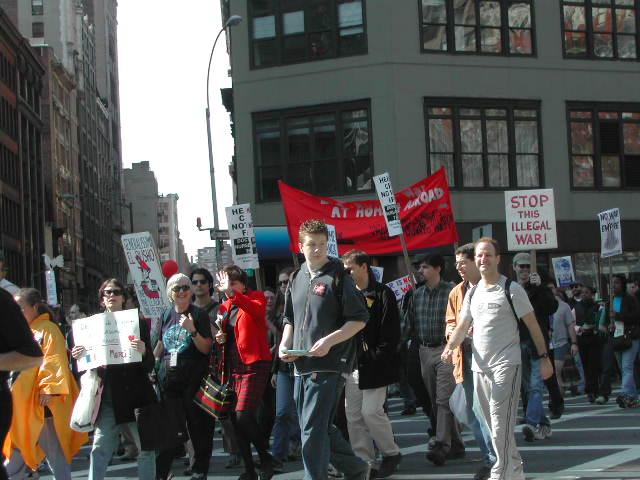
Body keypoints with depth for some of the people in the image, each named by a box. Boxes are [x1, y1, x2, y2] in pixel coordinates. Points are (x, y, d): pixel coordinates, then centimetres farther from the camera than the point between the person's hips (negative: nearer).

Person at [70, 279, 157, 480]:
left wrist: (143, 352, -21)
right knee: (100, 448, -1)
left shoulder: (138, 324, 3)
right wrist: (79, 357, -7)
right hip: (107, 395, 2)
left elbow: (149, 366, 0)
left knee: (145, 446, 3)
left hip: (134, 394, -2)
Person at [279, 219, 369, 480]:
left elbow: (359, 319, -8)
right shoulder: (297, 279, 13)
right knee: (322, 427, 14)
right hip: (302, 366, 7)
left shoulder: (338, 277, -6)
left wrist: (329, 341, -19)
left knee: (313, 429, -9)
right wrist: (285, 345, 5)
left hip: (329, 364, -7)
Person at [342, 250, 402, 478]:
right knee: (353, 415, 5)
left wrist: (375, 358, -15)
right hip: (351, 365, 7)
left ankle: (391, 453, 9)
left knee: (371, 411, -10)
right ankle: (363, 462, 13)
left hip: (373, 366, -6)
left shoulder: (382, 294, -5)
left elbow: (391, 333, -9)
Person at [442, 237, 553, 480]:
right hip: (480, 366, 7)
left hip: (506, 363, -7)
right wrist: (449, 348, -5)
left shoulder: (512, 289, -4)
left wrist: (544, 357, -4)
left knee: (501, 422, -15)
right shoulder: (472, 293, 14)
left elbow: (532, 325, -1)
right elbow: (462, 326, 14)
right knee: (492, 423, 11)